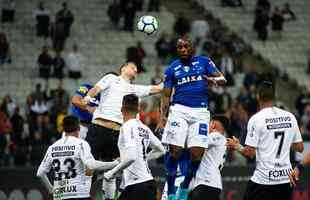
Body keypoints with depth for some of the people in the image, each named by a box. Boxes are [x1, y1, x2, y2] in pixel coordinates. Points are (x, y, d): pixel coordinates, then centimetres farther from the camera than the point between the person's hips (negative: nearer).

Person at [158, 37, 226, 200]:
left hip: (200, 112, 0)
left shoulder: (204, 62, 11)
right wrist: (162, 117, -3)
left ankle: (185, 187, 12)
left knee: (197, 153, -9)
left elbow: (222, 79, 4)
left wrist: (215, 79, -21)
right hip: (179, 110, 0)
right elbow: (166, 96, 11)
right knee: (175, 151, -10)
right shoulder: (172, 69, 11)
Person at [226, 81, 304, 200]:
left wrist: (236, 146, 8)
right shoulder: (290, 117, 5)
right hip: (286, 178, 5)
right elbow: (300, 148, 11)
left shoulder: (256, 119, -9)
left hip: (264, 179, -5)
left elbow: (250, 152, -12)